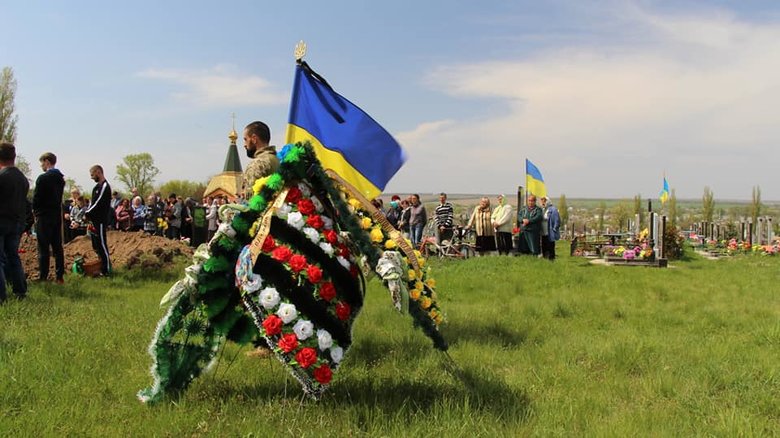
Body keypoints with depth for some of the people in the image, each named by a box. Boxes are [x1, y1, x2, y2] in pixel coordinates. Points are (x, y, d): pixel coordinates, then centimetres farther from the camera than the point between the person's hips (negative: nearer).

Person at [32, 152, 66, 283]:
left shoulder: (43, 178, -13)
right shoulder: (60, 178, 9)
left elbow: (36, 198, -11)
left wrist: (35, 210, 7)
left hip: (44, 216, -7)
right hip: (57, 215, 7)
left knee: (43, 248, -2)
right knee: (57, 247, 9)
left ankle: (43, 277, 1)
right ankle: (60, 276, 11)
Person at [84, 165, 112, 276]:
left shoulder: (105, 186, -14)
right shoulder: (98, 186, 17)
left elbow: (98, 204, -18)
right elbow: (92, 201, 19)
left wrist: (87, 213, -9)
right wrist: (88, 212, 5)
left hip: (100, 221, -10)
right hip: (95, 220, 10)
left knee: (102, 244, -7)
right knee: (95, 245, 15)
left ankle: (106, 270, -1)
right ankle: (102, 266, 26)